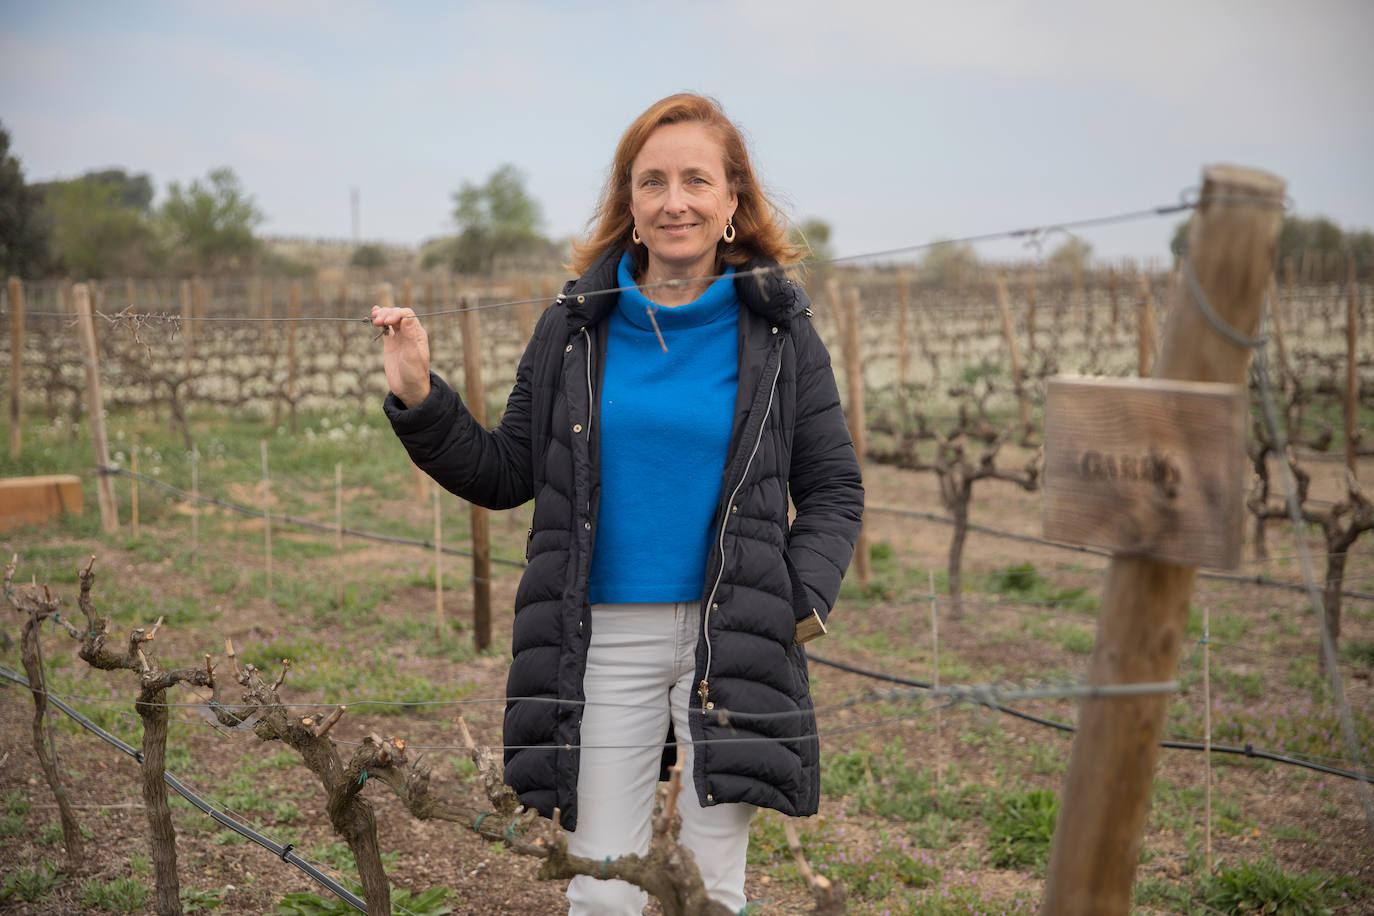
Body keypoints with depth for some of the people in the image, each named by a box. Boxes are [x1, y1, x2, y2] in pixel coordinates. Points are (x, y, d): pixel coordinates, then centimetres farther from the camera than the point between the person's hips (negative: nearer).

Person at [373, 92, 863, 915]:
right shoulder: (576, 327, 3)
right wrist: (419, 399, -5)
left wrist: (801, 606, -10)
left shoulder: (777, 329, 0)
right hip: (606, 638, 1)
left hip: (731, 637, -1)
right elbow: (505, 475, 9)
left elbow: (834, 490, 4)